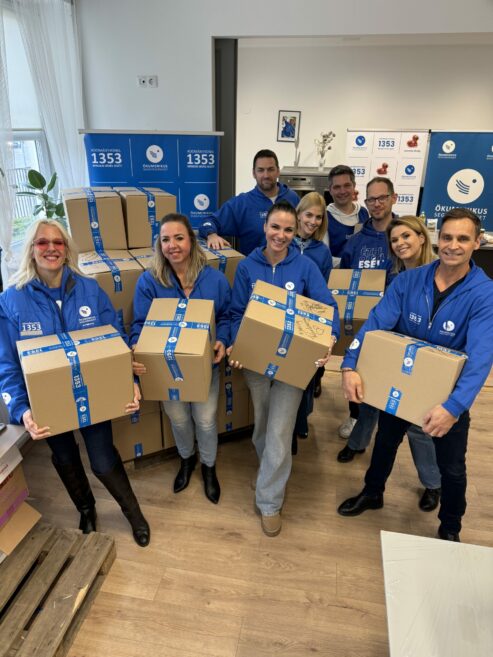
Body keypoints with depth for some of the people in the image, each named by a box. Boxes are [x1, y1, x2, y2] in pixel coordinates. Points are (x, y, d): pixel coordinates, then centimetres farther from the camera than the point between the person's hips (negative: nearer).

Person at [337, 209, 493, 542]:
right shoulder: (408, 280, -13)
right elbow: (375, 323, -21)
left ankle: (450, 529, 45)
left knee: (452, 467, 16)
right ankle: (372, 493, 52)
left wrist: (454, 405, -46)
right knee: (385, 443, 23)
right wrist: (350, 365, -36)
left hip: (449, 394, -2)